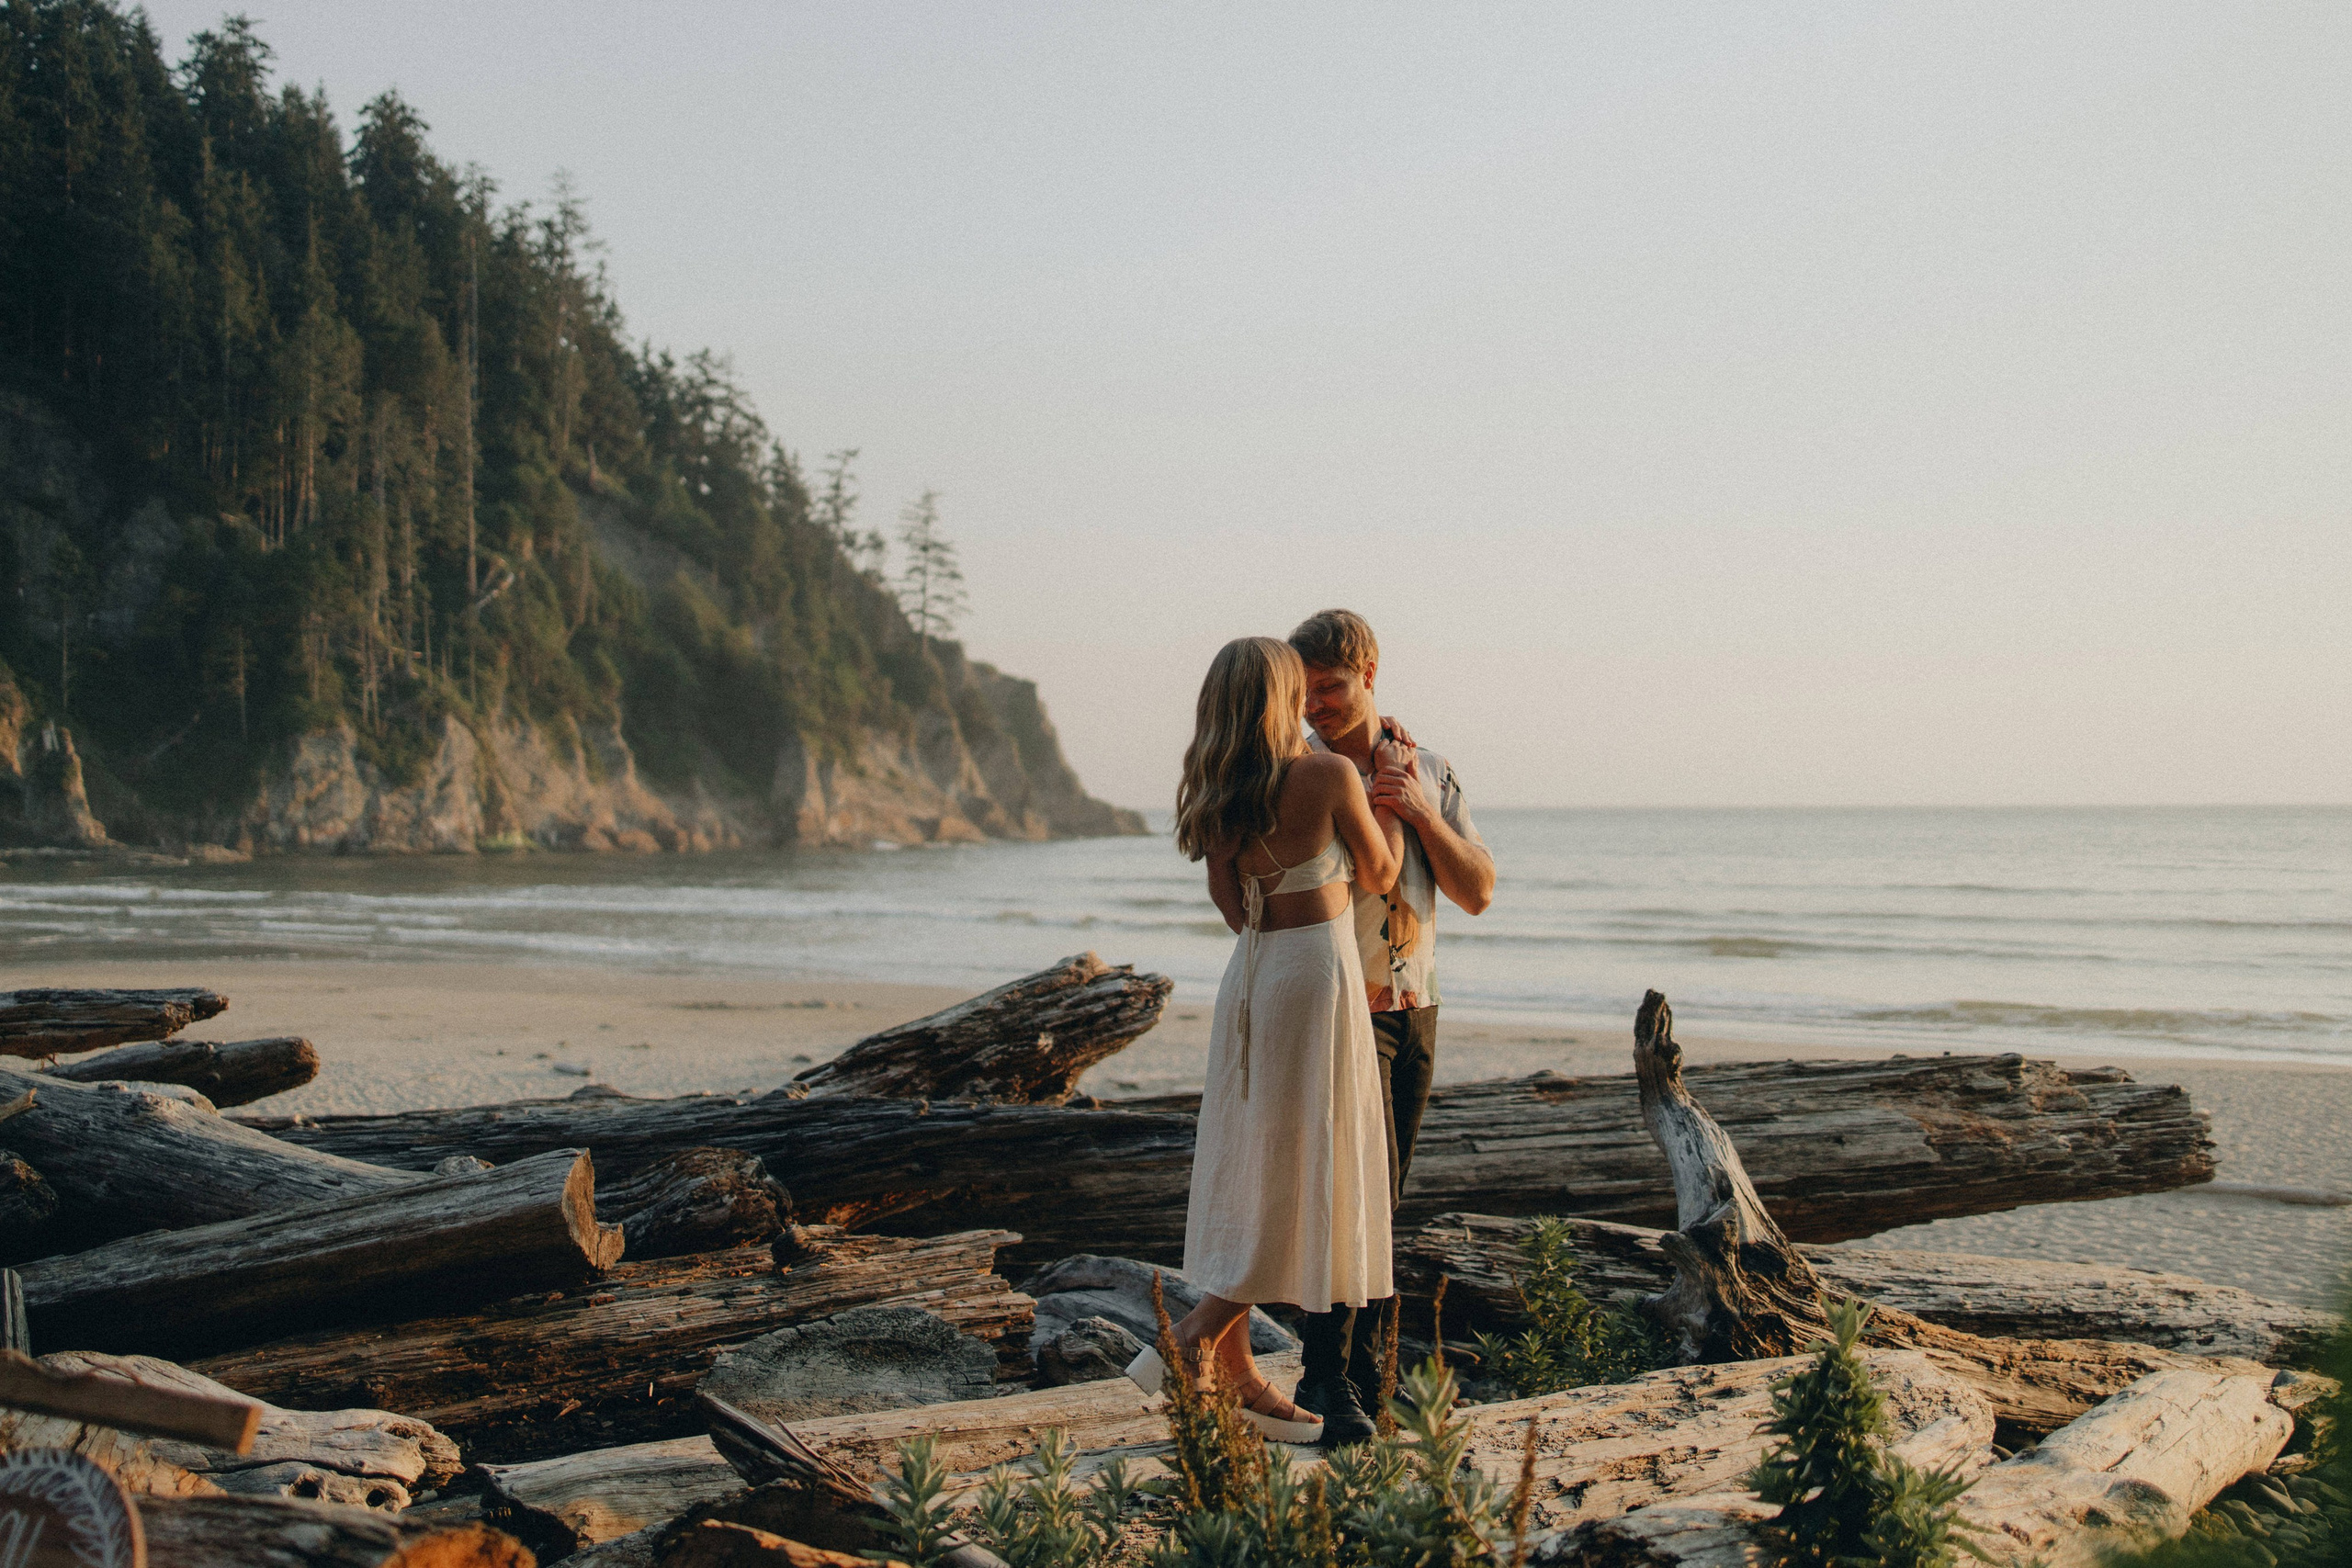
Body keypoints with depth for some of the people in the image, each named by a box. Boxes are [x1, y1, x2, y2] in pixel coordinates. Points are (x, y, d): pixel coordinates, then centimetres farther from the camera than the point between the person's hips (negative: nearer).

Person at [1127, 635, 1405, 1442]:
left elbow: (1231, 903, 12)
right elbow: (1378, 877, 4)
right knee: (1301, 1172, -1)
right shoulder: (1329, 775, -11)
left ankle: (1234, 1372, 14)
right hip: (1318, 968, -7)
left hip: (1250, 972, 7)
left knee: (1246, 1169, 10)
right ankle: (1190, 1341, -8)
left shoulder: (1217, 793, 5)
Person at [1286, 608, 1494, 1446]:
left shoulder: (1431, 774, 9)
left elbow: (1478, 892, 4)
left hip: (1414, 1009, 5)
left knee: (1380, 1199, 10)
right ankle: (1333, 1383, -11)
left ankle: (1353, 1369, 20)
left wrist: (1419, 812, -10)